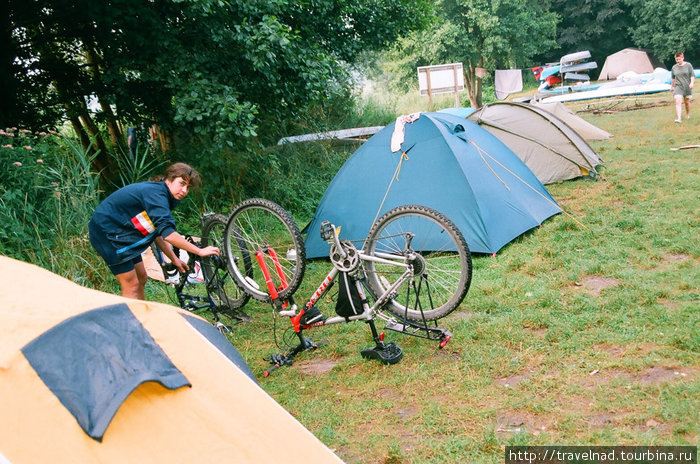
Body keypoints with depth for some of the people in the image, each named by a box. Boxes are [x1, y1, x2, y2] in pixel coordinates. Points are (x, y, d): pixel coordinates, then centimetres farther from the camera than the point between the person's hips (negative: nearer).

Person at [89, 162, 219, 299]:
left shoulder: (158, 192, 6)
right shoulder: (156, 193, -24)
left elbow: (158, 233, 14)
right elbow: (167, 233, -34)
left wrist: (174, 259, 12)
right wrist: (200, 251, -31)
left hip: (122, 233, 10)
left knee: (142, 278, 13)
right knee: (131, 285, -10)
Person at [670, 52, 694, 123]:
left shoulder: (688, 65, -2)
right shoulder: (674, 67, 4)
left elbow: (692, 75, -3)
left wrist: (692, 83, -17)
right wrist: (672, 86, 22)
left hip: (687, 87, 0)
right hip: (678, 87, 0)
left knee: (687, 102, 13)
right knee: (678, 102, -17)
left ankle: (687, 115, 37)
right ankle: (678, 118, -24)